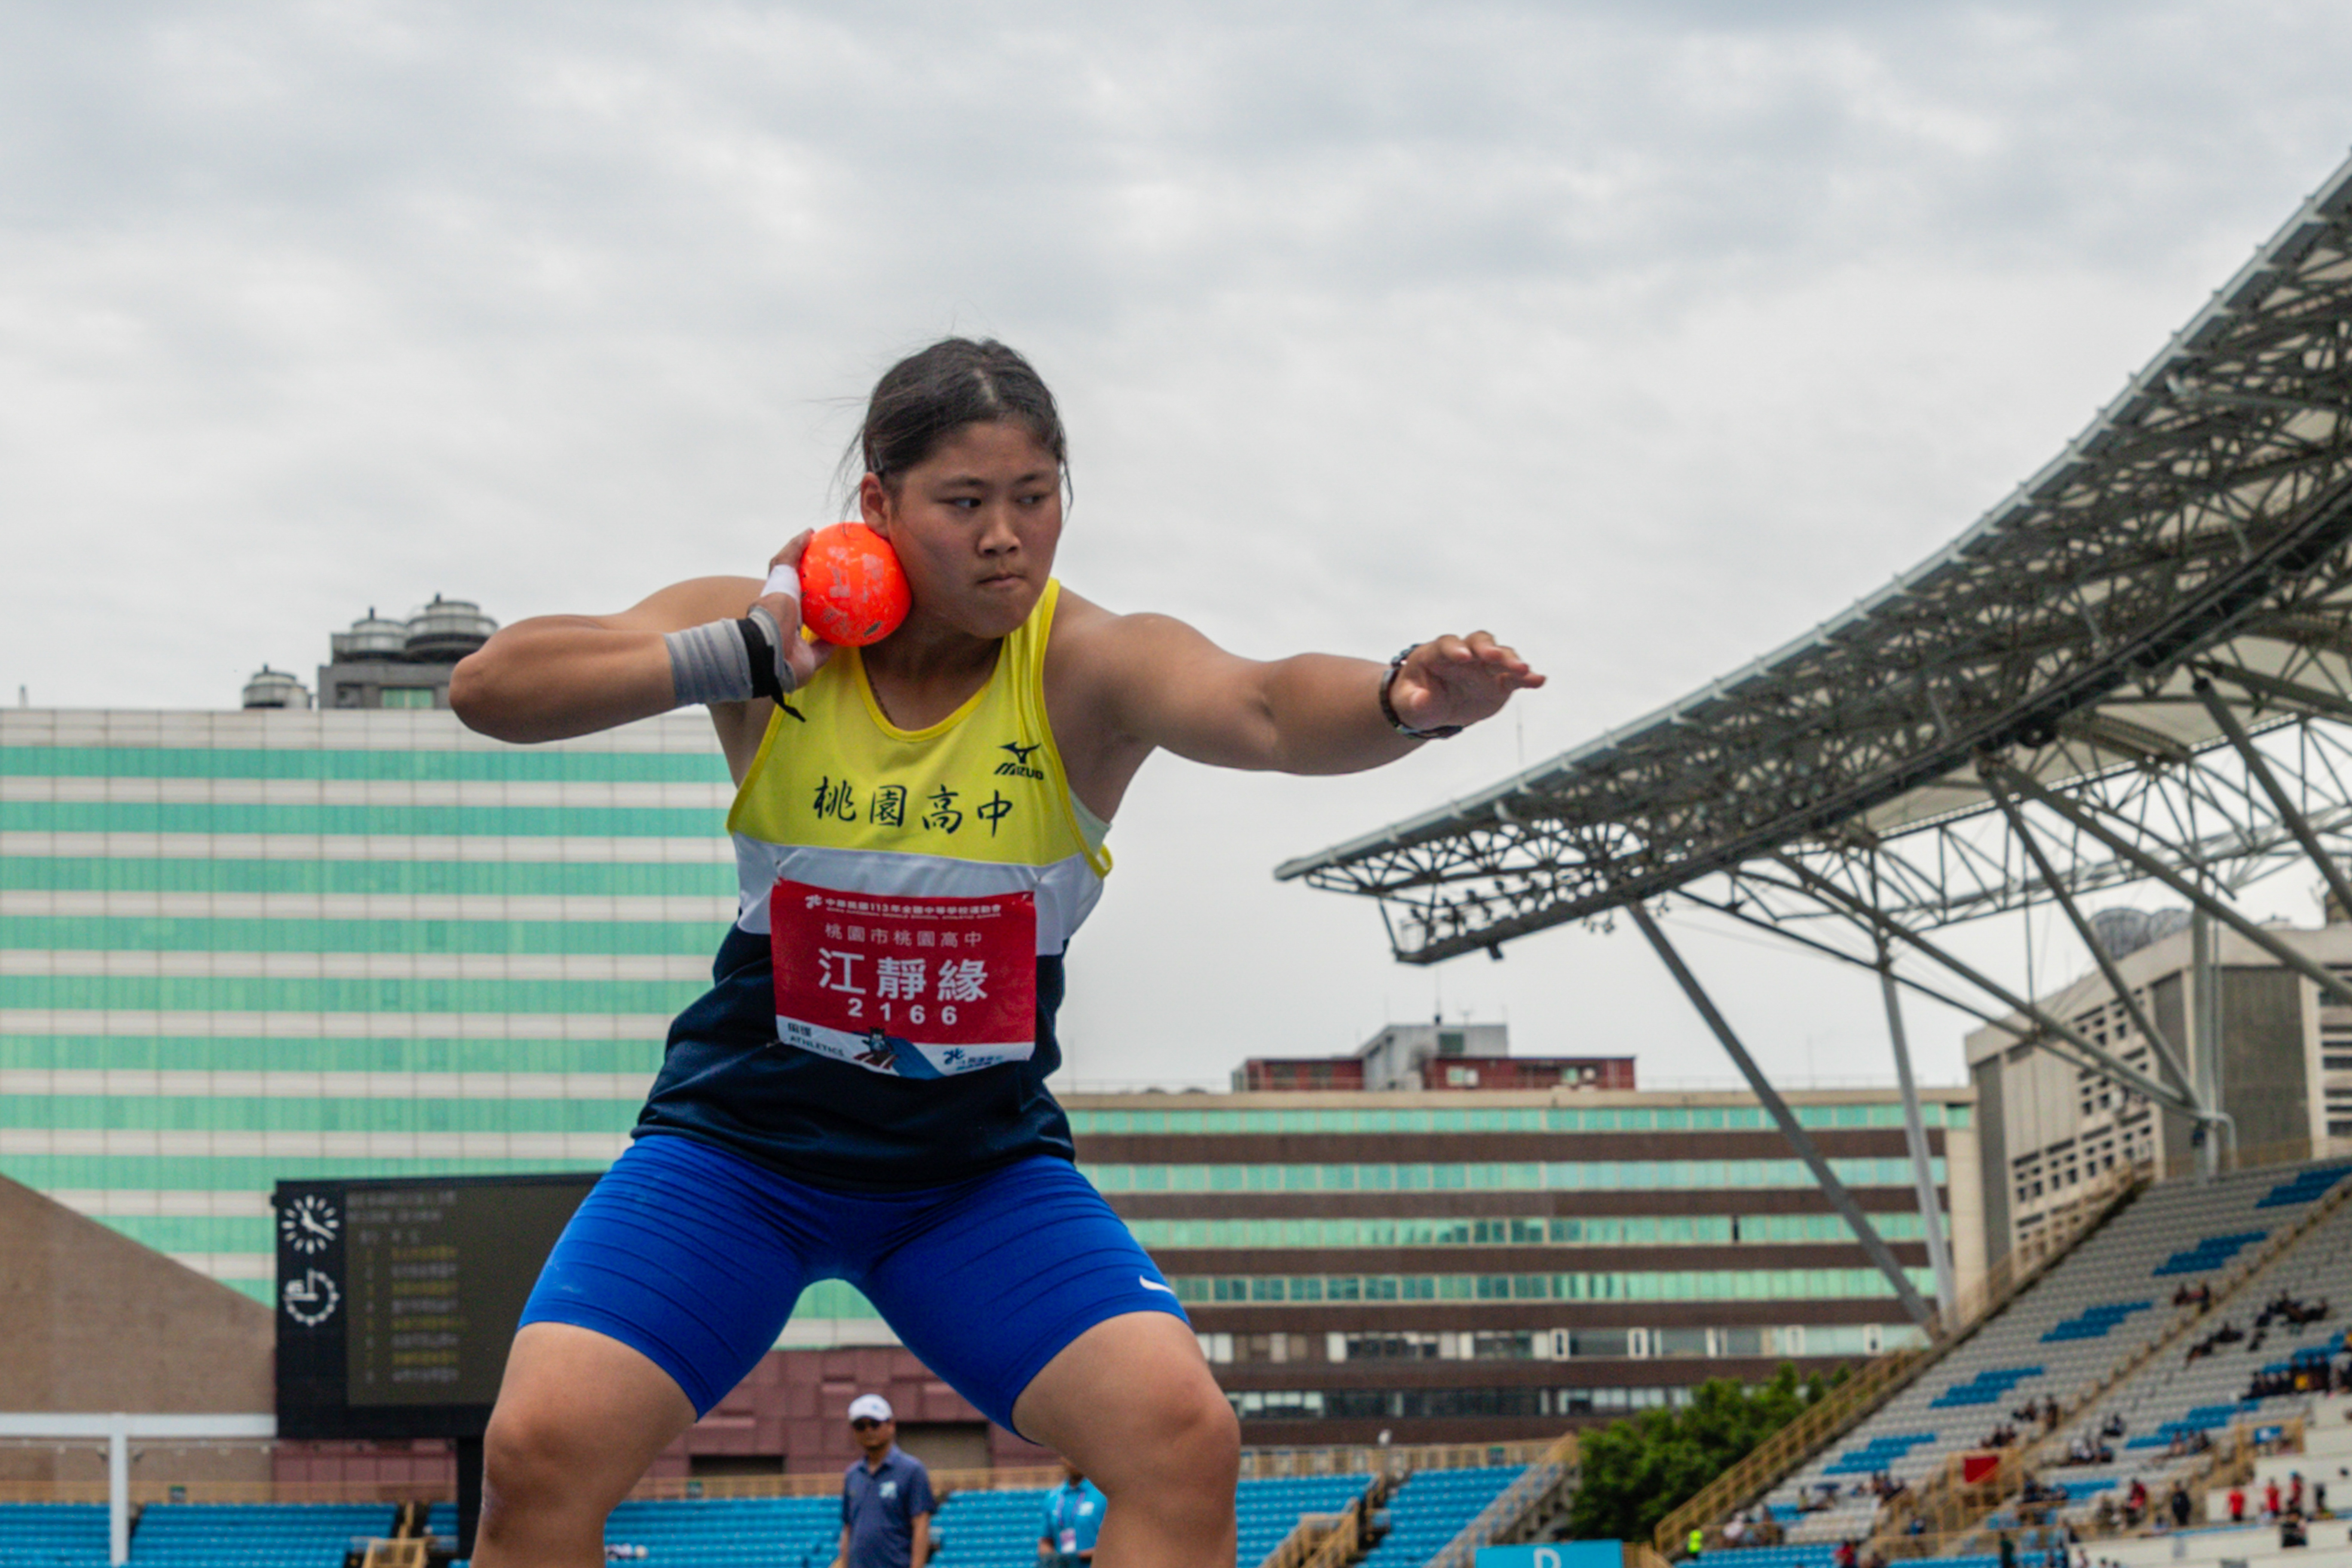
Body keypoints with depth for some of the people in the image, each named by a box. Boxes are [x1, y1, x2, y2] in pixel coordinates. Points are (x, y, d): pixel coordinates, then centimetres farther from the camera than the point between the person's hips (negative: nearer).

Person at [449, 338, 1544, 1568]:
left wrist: (1403, 700, -58)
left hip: (983, 1167, 0)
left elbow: (1261, 709, -36)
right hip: (740, 1142, 0)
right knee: (540, 1449, -18)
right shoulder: (772, 635, -10)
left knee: (1185, 1439, -21)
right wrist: (741, 657, -27)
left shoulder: (1088, 667, -15)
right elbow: (486, 689, -16)